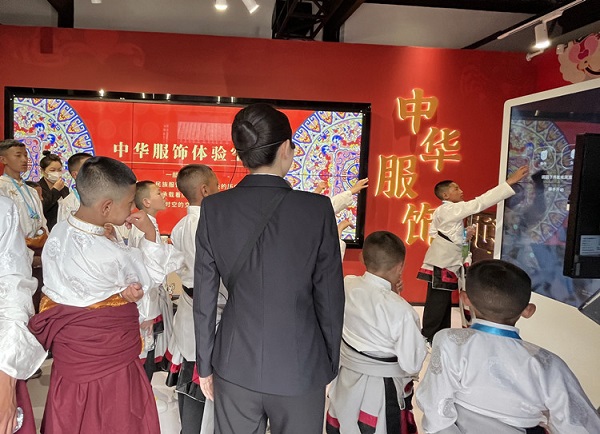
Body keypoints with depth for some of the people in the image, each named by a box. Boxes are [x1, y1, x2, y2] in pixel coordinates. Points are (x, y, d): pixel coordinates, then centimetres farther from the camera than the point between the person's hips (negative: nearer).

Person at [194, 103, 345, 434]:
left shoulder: (214, 208, -7)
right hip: (300, 369, -2)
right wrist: (330, 365, 6)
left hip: (235, 367, 2)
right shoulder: (318, 209, -14)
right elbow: (330, 297, -8)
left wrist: (205, 364, 10)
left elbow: (204, 296, -2)